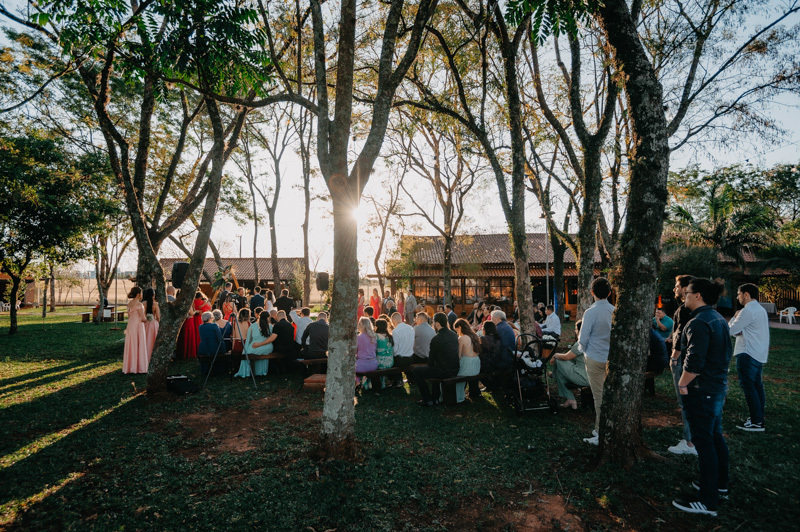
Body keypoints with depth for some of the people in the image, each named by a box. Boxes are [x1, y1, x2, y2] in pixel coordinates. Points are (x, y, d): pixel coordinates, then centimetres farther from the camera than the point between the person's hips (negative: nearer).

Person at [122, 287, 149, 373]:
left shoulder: (129, 303, 8)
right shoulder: (139, 304, -15)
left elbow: (129, 316, 16)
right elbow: (143, 318, -15)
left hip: (130, 325, 7)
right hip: (138, 325, -7)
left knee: (131, 346, 12)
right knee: (139, 346, 0)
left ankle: (130, 366, 17)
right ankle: (139, 367, 3)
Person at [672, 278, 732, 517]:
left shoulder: (699, 323, -22)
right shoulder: (719, 319, 10)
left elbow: (694, 361, -27)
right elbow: (727, 352, 19)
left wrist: (682, 383, -14)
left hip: (702, 390, -10)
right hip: (719, 386, 10)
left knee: (704, 442, -3)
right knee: (716, 435, 21)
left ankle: (707, 502, 5)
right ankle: (720, 484, 36)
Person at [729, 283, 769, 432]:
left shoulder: (747, 311, -18)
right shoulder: (760, 309, 16)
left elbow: (732, 330, -13)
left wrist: (734, 317, 2)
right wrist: (739, 331, -1)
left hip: (748, 354, -10)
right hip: (759, 354, 10)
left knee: (748, 385, -6)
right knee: (756, 385, 14)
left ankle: (756, 422, -4)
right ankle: (759, 417, 21)